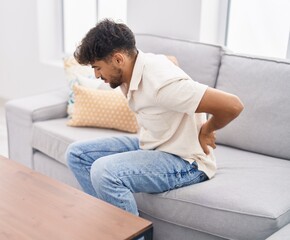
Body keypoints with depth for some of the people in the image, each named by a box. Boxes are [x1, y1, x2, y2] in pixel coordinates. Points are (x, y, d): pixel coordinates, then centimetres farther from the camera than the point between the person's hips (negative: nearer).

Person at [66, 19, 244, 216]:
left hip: (185, 161, -9)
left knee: (103, 171, -30)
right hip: (151, 146, 9)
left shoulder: (161, 82, -30)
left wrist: (205, 131, -12)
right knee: (77, 153, 4)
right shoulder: (130, 73, -3)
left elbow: (232, 105, -31)